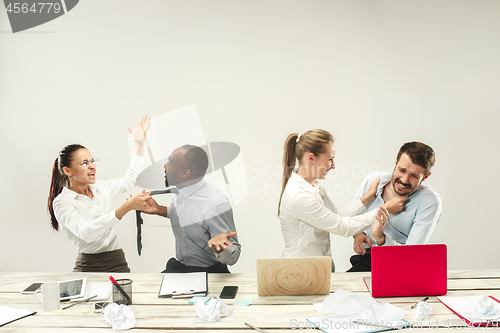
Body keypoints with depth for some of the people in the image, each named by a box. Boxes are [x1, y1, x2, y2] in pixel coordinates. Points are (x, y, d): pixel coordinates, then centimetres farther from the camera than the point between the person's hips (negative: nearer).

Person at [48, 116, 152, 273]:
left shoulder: (100, 188, 12)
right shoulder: (62, 202, -6)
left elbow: (129, 180, 29)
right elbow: (86, 232, -23)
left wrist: (140, 143, 26)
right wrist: (126, 207, -28)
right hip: (89, 267, -4)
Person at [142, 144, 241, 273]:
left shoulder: (216, 204, -24)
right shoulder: (178, 192, 1)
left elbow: (232, 258, -19)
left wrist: (218, 246, -39)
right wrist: (159, 210, 13)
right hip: (177, 267, 6)